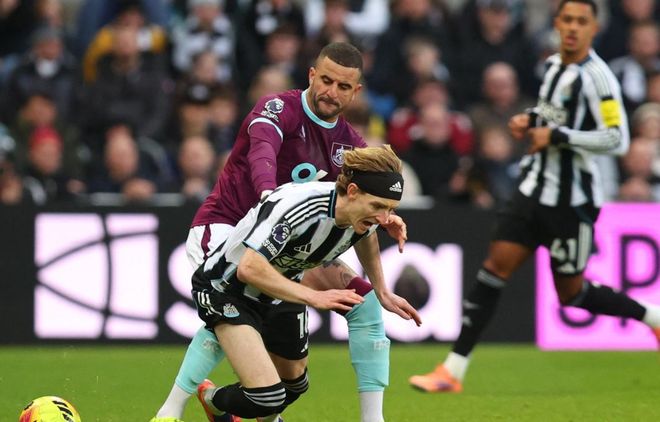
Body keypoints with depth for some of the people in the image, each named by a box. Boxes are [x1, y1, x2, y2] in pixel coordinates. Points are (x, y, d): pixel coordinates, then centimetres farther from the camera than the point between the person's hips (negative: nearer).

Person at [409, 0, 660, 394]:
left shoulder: (596, 76, -16)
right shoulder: (555, 64, 9)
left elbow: (618, 139, -23)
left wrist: (557, 135, -23)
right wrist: (531, 119, 7)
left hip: (572, 199, -7)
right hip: (535, 188, 7)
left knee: (572, 292, 3)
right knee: (495, 269, -3)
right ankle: (453, 372, -4)